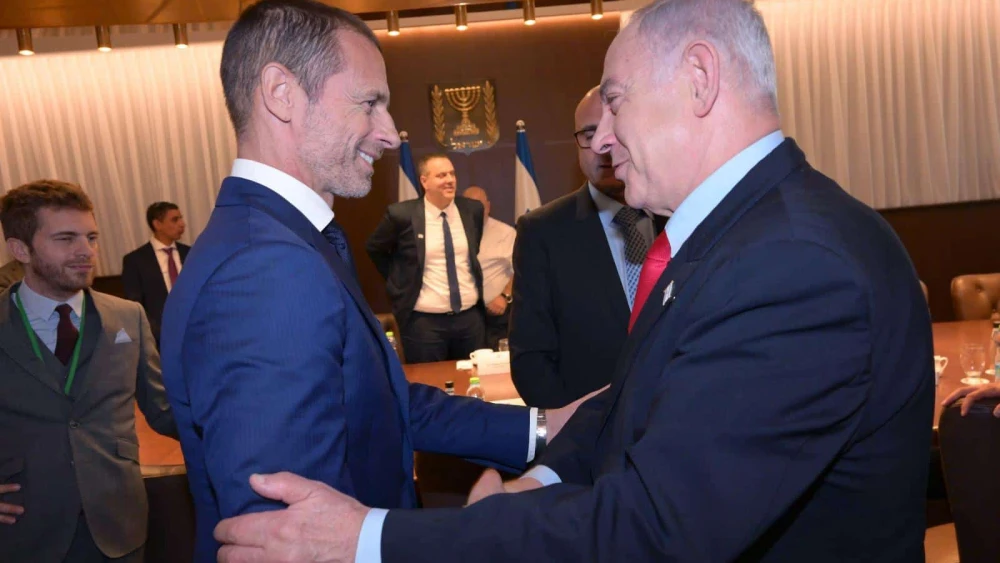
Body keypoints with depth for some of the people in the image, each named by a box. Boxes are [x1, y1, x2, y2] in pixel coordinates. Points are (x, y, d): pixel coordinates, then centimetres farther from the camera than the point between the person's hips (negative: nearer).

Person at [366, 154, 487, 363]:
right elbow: (374, 249, 6)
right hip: (424, 321, -3)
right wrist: (400, 283, 5)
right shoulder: (402, 214, -10)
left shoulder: (473, 210, 0)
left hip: (471, 316, 4)